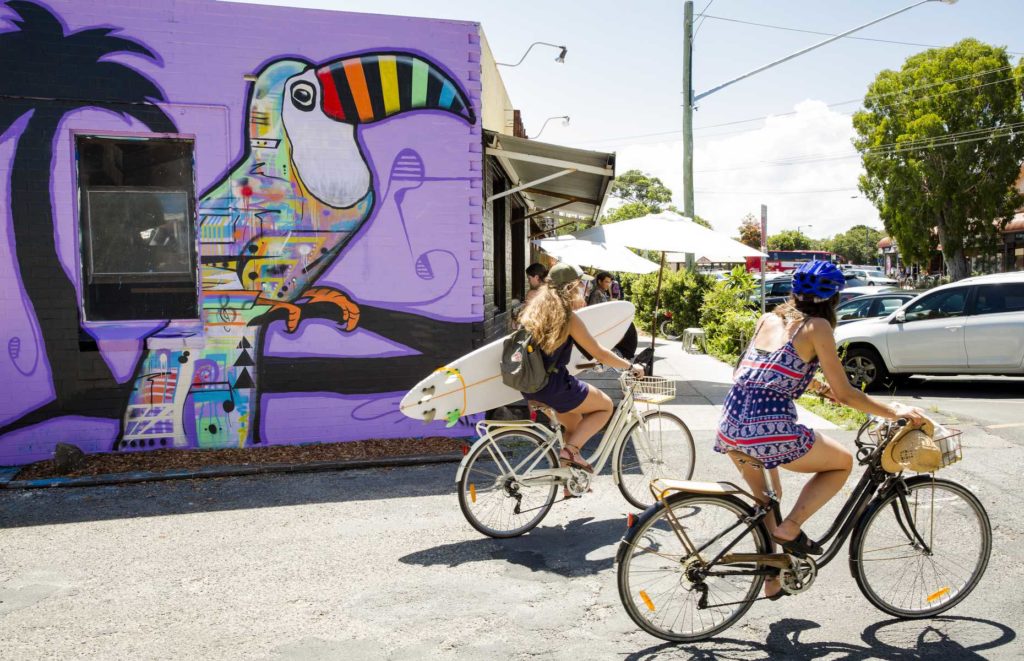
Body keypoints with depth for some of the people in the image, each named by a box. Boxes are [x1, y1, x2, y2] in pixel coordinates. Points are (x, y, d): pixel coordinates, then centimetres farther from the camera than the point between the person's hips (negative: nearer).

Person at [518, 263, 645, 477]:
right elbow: (600, 354, -10)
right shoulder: (567, 316, -13)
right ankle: (570, 449, -2)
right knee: (606, 406, 12)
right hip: (553, 385, -8)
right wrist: (631, 366, 3)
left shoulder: (535, 309, 9)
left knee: (575, 424, 26)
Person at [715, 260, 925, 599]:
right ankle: (789, 528, 8)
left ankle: (771, 578, 37)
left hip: (730, 428, 7)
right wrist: (894, 411, 10)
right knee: (843, 462, 19)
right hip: (769, 430, -7)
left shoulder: (768, 319, 17)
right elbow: (844, 394, -1)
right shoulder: (817, 326, 1)